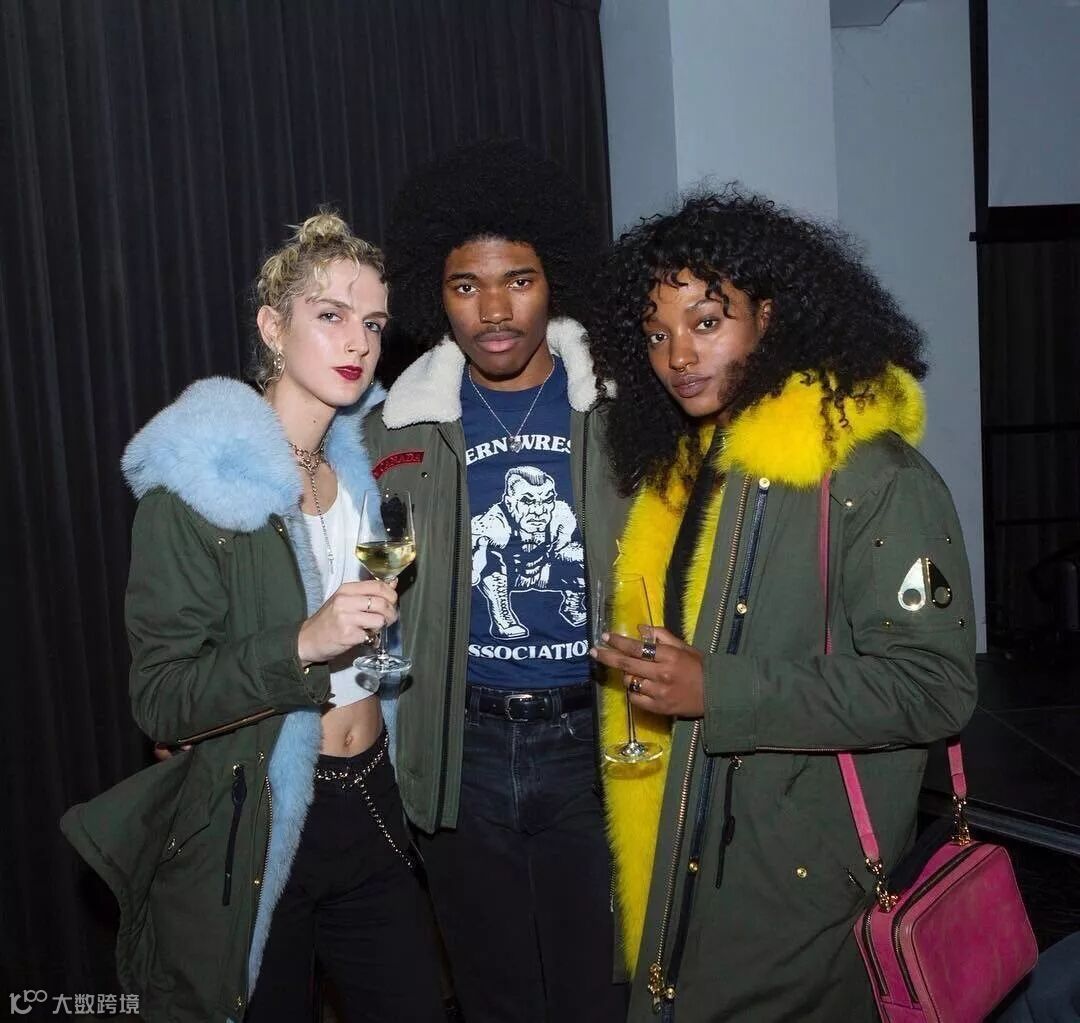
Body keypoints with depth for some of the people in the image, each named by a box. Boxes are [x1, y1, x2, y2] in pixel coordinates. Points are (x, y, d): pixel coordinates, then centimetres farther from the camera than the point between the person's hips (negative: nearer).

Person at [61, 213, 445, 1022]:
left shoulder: (361, 463, 7)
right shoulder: (193, 485, -14)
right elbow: (160, 698, -17)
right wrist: (303, 645, -28)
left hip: (371, 810, 6)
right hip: (250, 833, -5)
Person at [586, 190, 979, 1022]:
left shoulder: (873, 478, -16)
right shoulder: (688, 469, 10)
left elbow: (934, 687, -21)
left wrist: (718, 693, -24)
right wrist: (640, 669, 5)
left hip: (807, 885, -7)